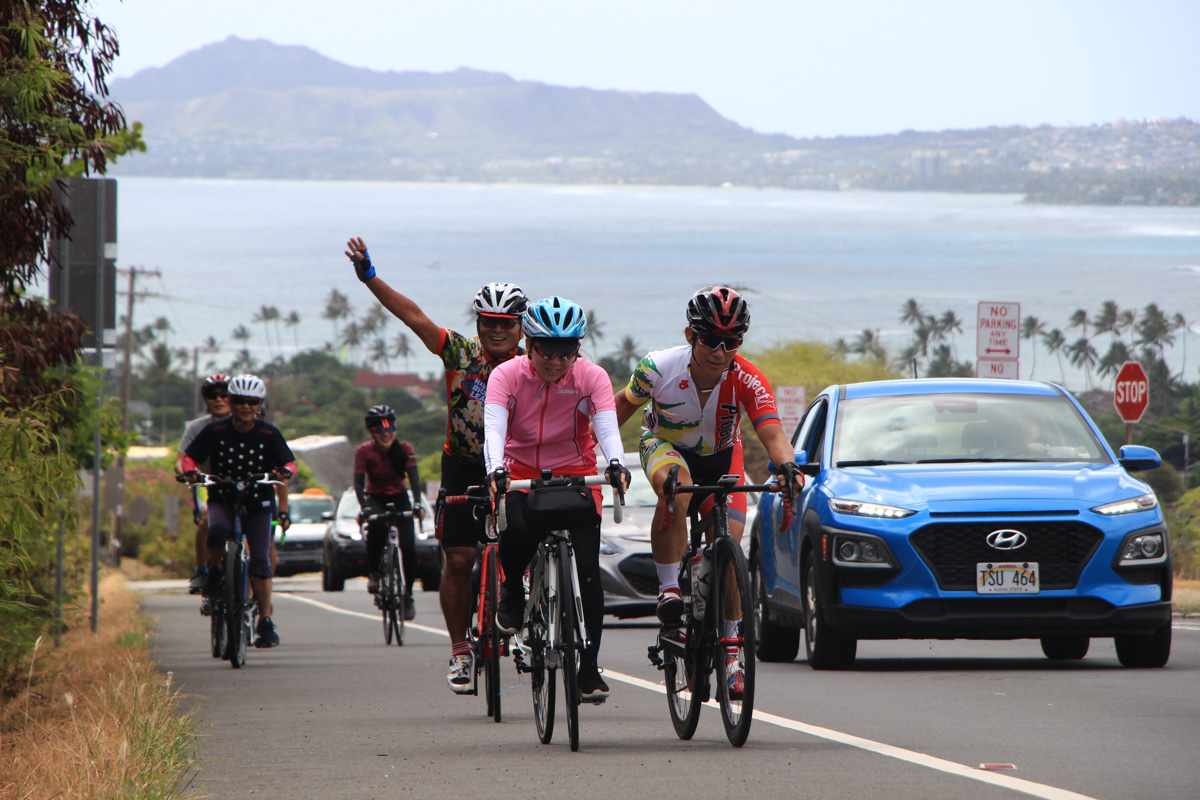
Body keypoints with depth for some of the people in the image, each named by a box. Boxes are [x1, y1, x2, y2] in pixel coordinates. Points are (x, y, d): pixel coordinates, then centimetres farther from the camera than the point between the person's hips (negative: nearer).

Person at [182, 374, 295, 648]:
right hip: (222, 499, 0)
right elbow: (190, 456, -3)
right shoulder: (216, 431, -7)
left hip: (258, 504, 0)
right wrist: (190, 471, -26)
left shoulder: (268, 434, -6)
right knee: (217, 530, -34)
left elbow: (289, 462, -6)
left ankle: (265, 621, -2)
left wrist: (286, 471, -30)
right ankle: (215, 570, -5)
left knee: (260, 561, -10)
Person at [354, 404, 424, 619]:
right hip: (375, 498, -1)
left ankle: (407, 595, 3)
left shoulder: (404, 449, -14)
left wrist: (417, 503, -41)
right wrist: (364, 508, -40)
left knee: (408, 547, -14)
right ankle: (373, 573, -21)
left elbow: (414, 477, -24)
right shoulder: (364, 451, -16)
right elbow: (358, 483, -23)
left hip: (399, 497, 1)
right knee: (376, 525, -37)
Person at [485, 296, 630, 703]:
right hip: (520, 473, -1)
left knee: (587, 570, -12)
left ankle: (589, 668, -2)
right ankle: (512, 590, -1)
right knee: (518, 530, -34)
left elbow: (607, 426, -26)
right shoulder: (507, 375, -15)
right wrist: (495, 470, -48)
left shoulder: (591, 377, -13)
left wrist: (616, 463, -48)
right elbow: (494, 426, -29)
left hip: (575, 475, 1)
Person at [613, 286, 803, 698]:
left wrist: (787, 465, -61)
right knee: (675, 484, -39)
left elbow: (772, 433, -41)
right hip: (664, 444, -2)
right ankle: (668, 588, -25)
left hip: (720, 456, 2)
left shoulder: (747, 381, -29)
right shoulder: (660, 368, -29)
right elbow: (624, 404, -9)